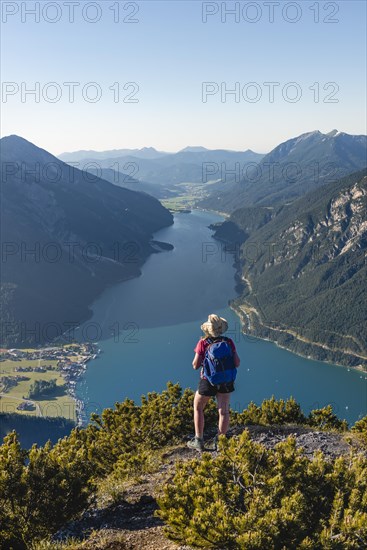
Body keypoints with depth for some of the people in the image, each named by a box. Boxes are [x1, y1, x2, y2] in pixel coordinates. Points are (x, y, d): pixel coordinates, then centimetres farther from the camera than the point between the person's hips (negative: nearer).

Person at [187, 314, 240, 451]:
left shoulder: (203, 343, -18)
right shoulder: (229, 342, -11)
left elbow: (195, 365, -14)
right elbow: (237, 363, -8)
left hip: (208, 381, -2)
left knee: (198, 407, 17)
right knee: (223, 411, 9)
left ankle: (199, 441, 16)